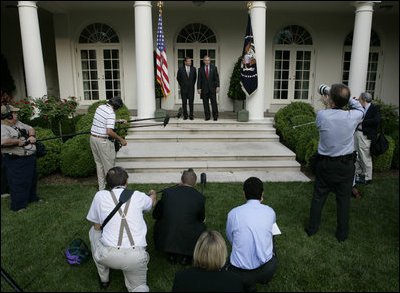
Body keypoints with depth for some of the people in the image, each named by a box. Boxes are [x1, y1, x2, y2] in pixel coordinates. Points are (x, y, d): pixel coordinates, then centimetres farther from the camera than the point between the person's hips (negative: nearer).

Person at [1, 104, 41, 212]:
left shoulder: (18, 123, 10)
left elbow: (31, 129, 18)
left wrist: (32, 136, -3)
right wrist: (18, 141, -23)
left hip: (29, 158, 9)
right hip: (16, 161, -9)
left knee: (32, 178, 21)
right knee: (18, 183, 0)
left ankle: (32, 198, 40)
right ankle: (18, 206, 14)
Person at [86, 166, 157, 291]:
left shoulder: (100, 196, 3)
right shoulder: (138, 196, 6)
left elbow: (97, 227, 14)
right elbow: (152, 202, 31)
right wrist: (152, 194, 54)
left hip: (108, 256, -1)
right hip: (137, 257, 1)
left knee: (93, 231, 28)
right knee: (138, 286, 28)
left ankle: (103, 279, 36)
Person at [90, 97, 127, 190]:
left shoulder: (100, 107, 7)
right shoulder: (111, 113, -19)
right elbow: (109, 131, -26)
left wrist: (118, 121, 29)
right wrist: (121, 139, -16)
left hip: (93, 138, 8)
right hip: (102, 141, -8)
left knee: (99, 163, 17)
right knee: (109, 164, 6)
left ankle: (101, 187, 25)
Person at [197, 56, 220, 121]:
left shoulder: (214, 68, 7)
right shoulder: (200, 69, 7)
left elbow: (217, 78, 3)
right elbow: (199, 79, 5)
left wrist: (217, 86, -6)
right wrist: (199, 88, -4)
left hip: (212, 88, -1)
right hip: (204, 89, 1)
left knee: (214, 102, -3)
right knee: (205, 103, 2)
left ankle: (215, 116, 4)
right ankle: (207, 116, 9)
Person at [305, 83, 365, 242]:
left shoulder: (322, 115, -18)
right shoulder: (352, 117, -14)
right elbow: (360, 109, 11)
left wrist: (328, 106, 15)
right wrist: (346, 97, 9)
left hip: (325, 164, 0)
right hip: (346, 165, 1)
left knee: (318, 196, 14)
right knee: (343, 199, 12)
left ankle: (312, 228, 27)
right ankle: (342, 234, 25)